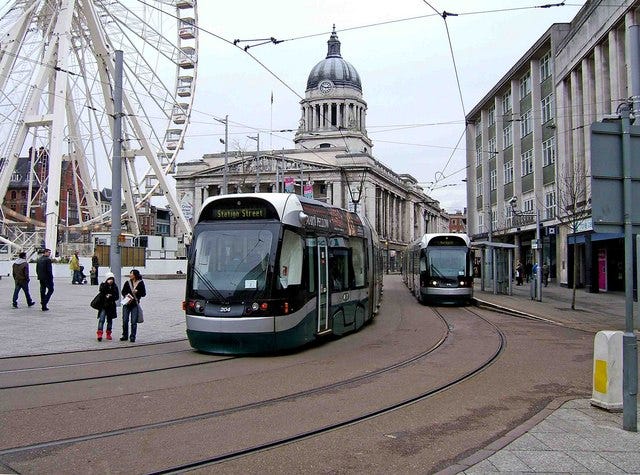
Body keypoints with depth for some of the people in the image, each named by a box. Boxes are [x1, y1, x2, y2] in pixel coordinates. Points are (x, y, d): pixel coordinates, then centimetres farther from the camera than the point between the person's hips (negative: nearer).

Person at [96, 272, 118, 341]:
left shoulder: (115, 287, 6)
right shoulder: (103, 285, 0)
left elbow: (116, 297, 4)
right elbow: (101, 291, -21)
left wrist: (110, 296, -13)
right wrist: (107, 283, -22)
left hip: (111, 305, 3)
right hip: (103, 305, -3)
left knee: (110, 320, 10)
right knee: (101, 319, -13)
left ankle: (108, 334, 20)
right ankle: (99, 334, -18)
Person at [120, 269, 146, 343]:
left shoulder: (140, 283, 0)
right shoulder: (127, 283, 5)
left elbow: (144, 293, 0)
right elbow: (123, 292, 9)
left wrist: (137, 292, -16)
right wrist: (127, 295, -11)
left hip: (135, 304, -2)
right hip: (126, 304, 2)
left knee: (134, 322, -2)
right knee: (125, 321, 3)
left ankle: (132, 337, 8)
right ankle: (125, 336, 18)